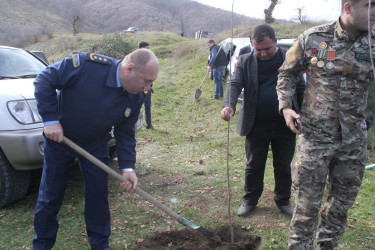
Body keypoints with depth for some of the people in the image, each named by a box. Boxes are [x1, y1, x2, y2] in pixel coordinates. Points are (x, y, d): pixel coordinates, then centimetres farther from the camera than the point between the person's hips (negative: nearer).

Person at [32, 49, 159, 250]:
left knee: (98, 196, 7)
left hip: (95, 146, 3)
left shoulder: (136, 98, -14)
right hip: (59, 137, -3)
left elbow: (125, 134, -5)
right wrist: (50, 119, -24)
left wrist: (127, 167, -16)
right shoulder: (88, 64, -31)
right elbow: (44, 80, -21)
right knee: (50, 196, 7)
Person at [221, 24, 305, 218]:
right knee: (254, 166, 10)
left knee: (283, 166, 14)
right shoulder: (245, 61, -1)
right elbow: (235, 84, -13)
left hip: (285, 125, 1)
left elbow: (301, 89, 3)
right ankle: (250, 200, 29)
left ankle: (283, 200, 33)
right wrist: (229, 106, -33)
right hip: (257, 124, 0)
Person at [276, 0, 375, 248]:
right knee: (308, 202, 4)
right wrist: (285, 106, -8)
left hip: (353, 140, 3)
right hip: (315, 136, -3)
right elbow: (287, 73, 5)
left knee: (343, 201, 17)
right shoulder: (312, 38, -6)